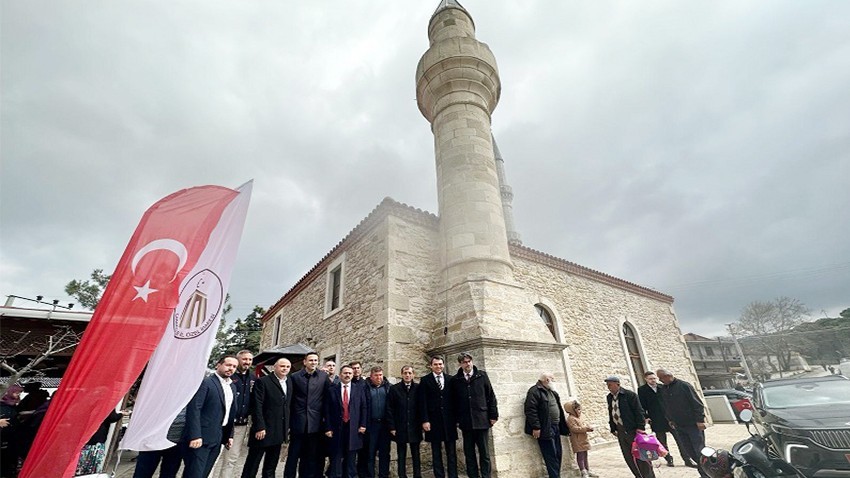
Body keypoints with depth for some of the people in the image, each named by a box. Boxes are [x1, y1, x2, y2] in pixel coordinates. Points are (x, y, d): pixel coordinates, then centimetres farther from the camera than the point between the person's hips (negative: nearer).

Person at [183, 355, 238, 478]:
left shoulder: (232, 387, 13)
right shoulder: (205, 382, -11)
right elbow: (193, 409, -17)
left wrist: (230, 435, 13)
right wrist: (195, 435, -21)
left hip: (217, 439, 7)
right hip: (201, 437, -7)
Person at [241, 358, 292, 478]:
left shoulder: (289, 382, 7)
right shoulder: (263, 382, -11)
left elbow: (288, 405, 11)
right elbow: (257, 406, -15)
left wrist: (287, 425, 8)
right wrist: (260, 427, -18)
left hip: (279, 431, 6)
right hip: (264, 429, -6)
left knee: (272, 464, 17)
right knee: (253, 463, 7)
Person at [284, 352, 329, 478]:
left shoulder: (324, 376, -1)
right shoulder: (295, 376, -1)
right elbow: (290, 400, 3)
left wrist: (325, 419, -1)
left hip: (315, 422, 1)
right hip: (298, 422, 0)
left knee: (311, 456, 11)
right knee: (293, 455, 8)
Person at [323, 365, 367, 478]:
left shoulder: (359, 390, 4)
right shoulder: (332, 390, 0)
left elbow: (364, 408, 3)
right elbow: (327, 410, -2)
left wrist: (363, 425, -4)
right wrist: (328, 428, -6)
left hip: (353, 429, 1)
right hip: (336, 428, -1)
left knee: (351, 458, 12)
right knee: (336, 457, 9)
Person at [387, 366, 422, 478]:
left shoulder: (418, 388, -1)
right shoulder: (394, 389, -3)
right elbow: (390, 409, -3)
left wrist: (422, 423, -3)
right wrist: (391, 427, -6)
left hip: (415, 428, 1)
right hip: (400, 428, 0)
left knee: (416, 454, 10)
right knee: (401, 455, 10)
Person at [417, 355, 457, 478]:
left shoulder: (450, 379, 7)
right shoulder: (425, 380, 0)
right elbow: (422, 402, -4)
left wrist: (456, 417, 4)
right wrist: (425, 420, -10)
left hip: (449, 420, 2)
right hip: (433, 420, -2)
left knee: (451, 451, 6)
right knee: (436, 452, 7)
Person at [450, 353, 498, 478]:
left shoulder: (482, 375, 1)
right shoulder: (456, 380, 1)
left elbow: (491, 396, 1)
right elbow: (454, 401, 5)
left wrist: (493, 415, -2)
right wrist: (456, 419, 3)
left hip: (482, 419, -1)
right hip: (465, 421, 1)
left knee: (484, 451, 7)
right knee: (469, 453, 9)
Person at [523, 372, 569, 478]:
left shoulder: (552, 392, 17)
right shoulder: (535, 391, -13)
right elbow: (530, 410, -19)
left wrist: (564, 427, 18)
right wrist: (536, 427, -21)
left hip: (555, 429, 9)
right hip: (545, 429, -9)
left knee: (558, 454, 13)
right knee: (551, 456, -4)